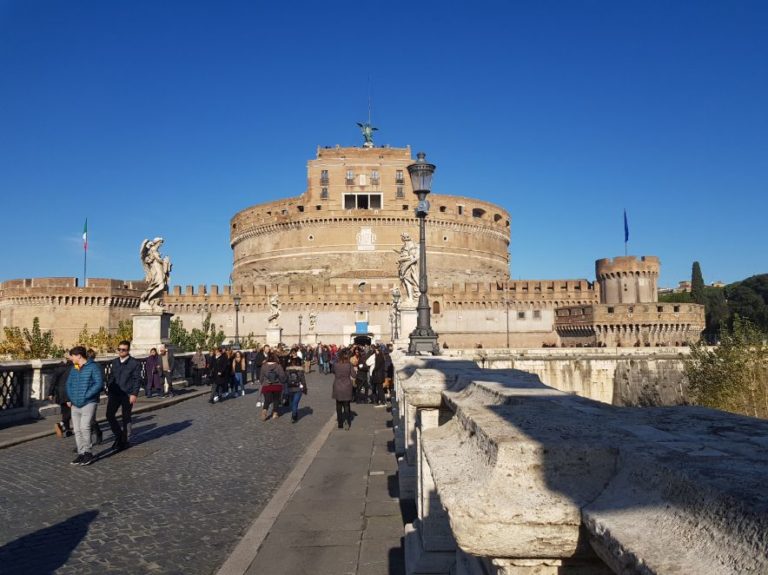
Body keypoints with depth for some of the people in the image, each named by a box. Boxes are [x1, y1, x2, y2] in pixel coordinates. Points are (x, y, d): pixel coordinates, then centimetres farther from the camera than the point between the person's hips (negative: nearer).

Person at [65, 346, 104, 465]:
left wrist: (86, 396, -19)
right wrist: (70, 398, 6)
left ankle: (88, 453, -3)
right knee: (77, 430, 7)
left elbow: (99, 384, -16)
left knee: (84, 427, -16)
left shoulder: (93, 367, -9)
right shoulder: (74, 368, 13)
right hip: (75, 405, 7)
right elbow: (69, 383, 21)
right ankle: (81, 453, 17)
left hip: (88, 403, -7)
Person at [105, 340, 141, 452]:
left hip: (127, 395, -4)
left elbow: (137, 380, -8)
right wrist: (109, 391, 11)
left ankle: (125, 440, 18)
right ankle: (118, 435, 18)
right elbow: (110, 377, 15)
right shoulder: (114, 362, 9)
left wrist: (134, 394, -15)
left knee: (126, 418, 5)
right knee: (109, 415, -3)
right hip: (114, 393, 5)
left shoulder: (134, 363, -6)